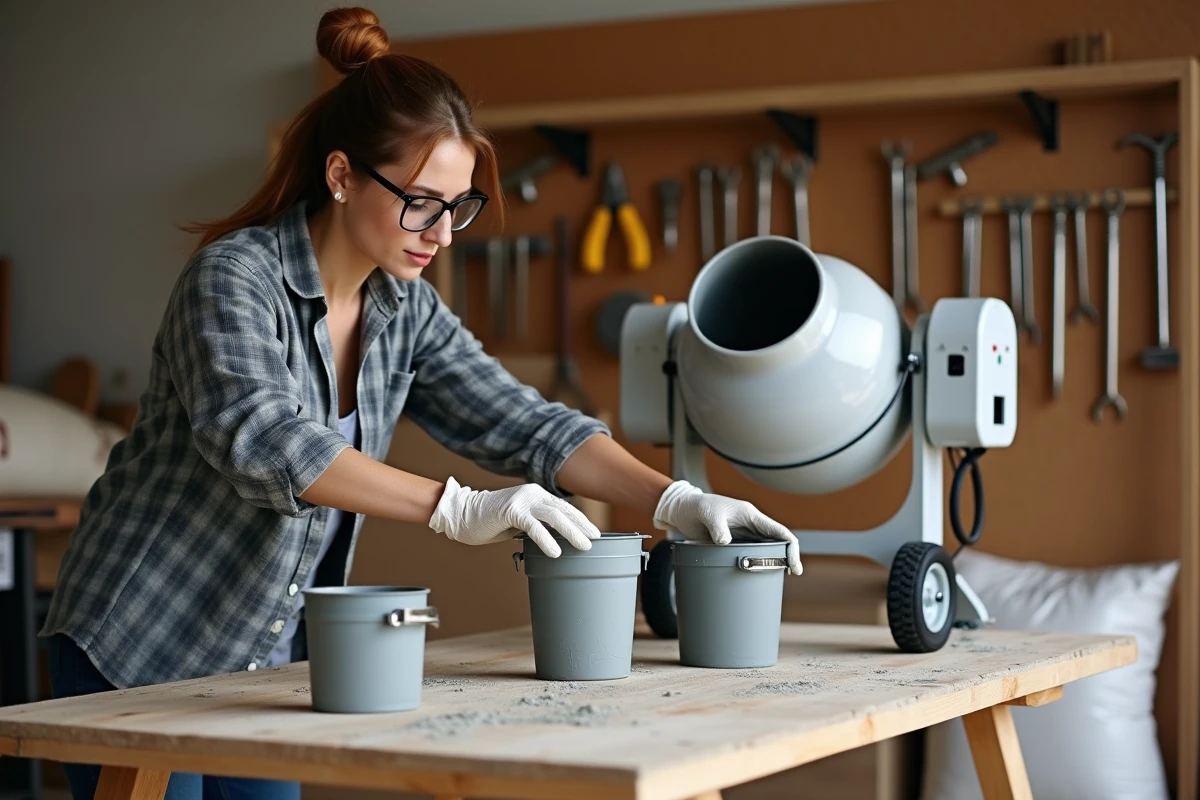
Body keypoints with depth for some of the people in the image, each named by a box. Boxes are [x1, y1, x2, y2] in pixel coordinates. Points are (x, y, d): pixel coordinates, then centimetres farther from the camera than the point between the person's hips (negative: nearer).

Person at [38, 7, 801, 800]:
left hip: (268, 662, 6)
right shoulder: (235, 275, -20)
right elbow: (260, 438, -37)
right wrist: (458, 509, -45)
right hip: (140, 652, -6)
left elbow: (524, 422, -4)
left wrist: (675, 501, -19)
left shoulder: (406, 310, 0)